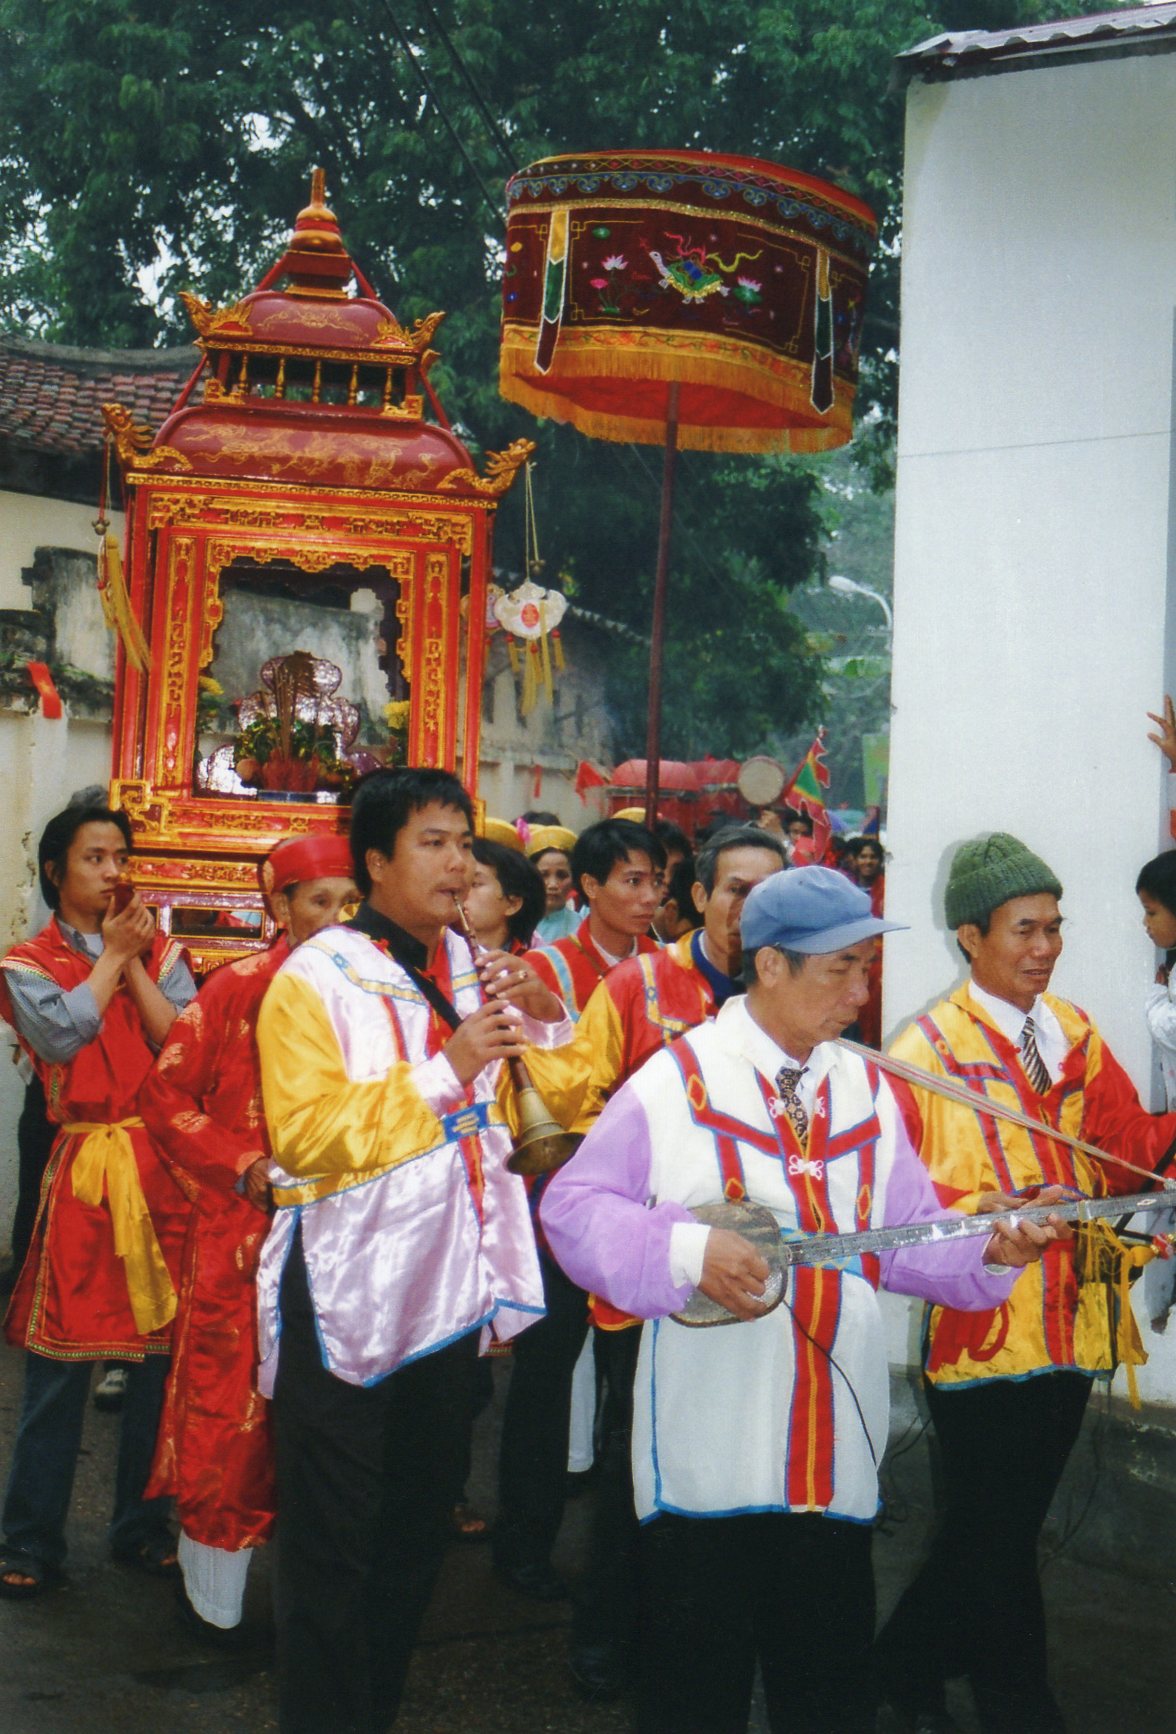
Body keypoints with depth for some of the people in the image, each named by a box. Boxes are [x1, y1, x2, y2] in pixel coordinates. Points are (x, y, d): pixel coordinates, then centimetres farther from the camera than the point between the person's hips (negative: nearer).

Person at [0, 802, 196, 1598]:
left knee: (161, 1354, 6)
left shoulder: (161, 953, 12)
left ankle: (144, 1526, 20)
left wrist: (134, 965, -5)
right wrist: (113, 955, -4)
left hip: (166, 1166, 3)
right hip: (83, 1166, -3)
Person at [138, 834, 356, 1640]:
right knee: (229, 1403, 3)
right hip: (243, 1233, -2)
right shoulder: (237, 989, -4)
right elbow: (166, 1095, -1)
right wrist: (246, 1167, -9)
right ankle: (214, 1595, 20)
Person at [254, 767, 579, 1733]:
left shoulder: (478, 972, 9)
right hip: (346, 1297, -6)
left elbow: (560, 1103, 13)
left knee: (420, 1527, 17)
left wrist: (545, 1018, -5)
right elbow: (306, 1133, -20)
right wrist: (446, 1069, -22)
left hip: (450, 1285, 6)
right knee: (333, 1544, 1)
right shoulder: (315, 978, -9)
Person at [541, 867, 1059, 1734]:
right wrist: (687, 1249, -21)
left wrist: (989, 1249, -9)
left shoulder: (866, 1091, 10)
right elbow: (574, 1205, -8)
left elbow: (907, 1235, 9)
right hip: (708, 1450, -4)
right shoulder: (676, 1081, -5)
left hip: (836, 1455, 5)